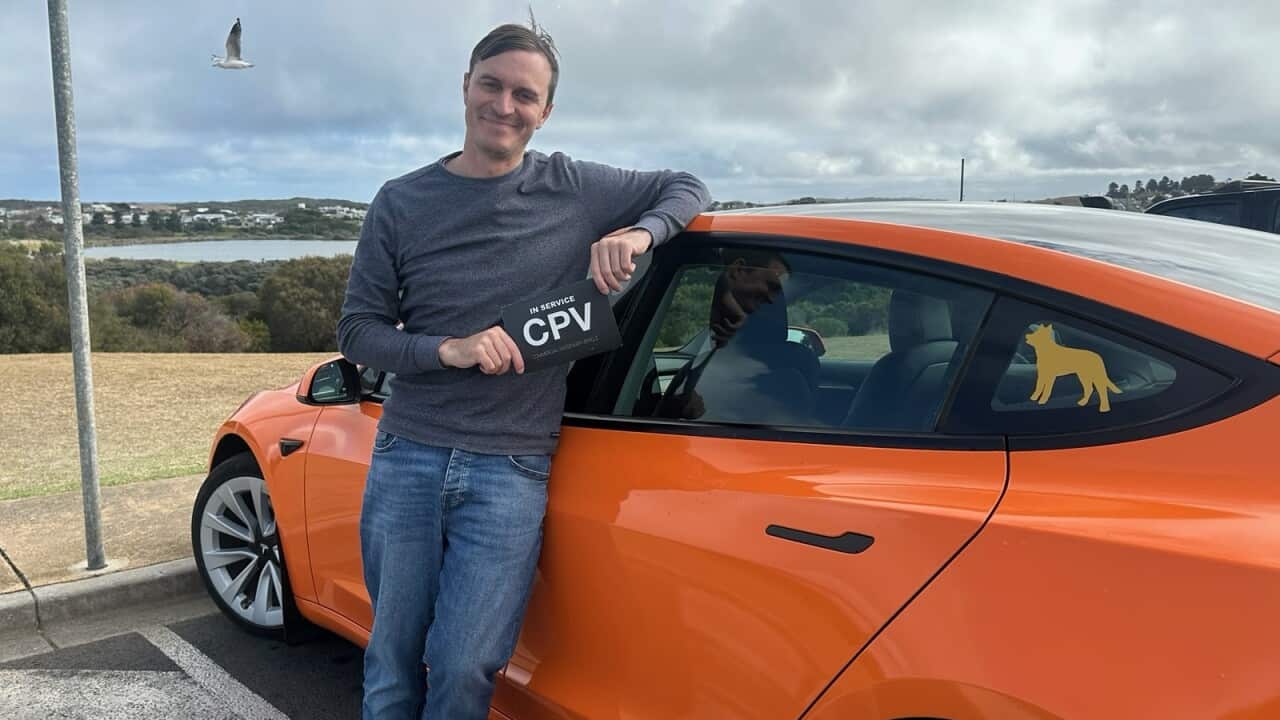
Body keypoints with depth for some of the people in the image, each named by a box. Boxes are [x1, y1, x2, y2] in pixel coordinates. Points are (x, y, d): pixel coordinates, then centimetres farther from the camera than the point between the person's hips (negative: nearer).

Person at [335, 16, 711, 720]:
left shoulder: (577, 189, 2)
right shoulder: (402, 202, 3)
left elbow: (686, 188, 13)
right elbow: (357, 330, 4)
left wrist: (639, 232, -9)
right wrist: (447, 350, -15)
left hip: (511, 471, -1)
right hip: (406, 458, 2)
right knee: (392, 662, 9)